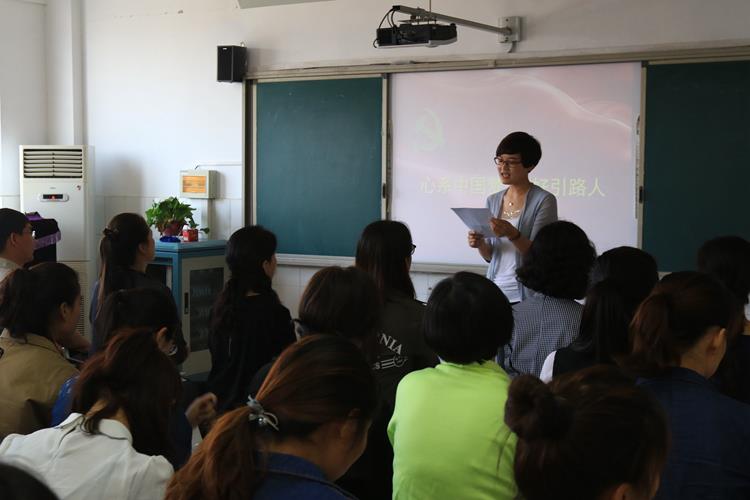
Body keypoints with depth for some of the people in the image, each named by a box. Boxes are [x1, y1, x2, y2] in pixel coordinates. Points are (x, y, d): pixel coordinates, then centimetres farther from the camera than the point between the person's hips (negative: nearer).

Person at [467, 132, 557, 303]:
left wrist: (512, 234, -28)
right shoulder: (493, 200, 10)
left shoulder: (544, 200, -7)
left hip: (526, 295, -5)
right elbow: (490, 256, 13)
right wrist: (480, 244, -7)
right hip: (495, 291, 5)